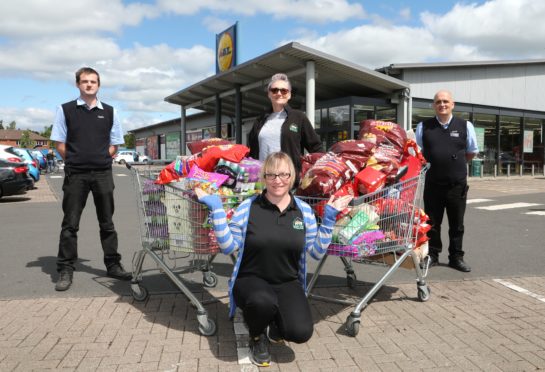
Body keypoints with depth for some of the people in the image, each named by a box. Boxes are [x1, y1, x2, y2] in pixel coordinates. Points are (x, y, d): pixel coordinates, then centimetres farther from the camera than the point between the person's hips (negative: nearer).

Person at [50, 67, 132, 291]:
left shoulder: (109, 112, 9)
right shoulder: (66, 110, 5)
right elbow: (59, 143, 5)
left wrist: (101, 160, 3)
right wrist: (75, 162, 2)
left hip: (103, 174, 2)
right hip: (75, 174, -1)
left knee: (107, 223, 7)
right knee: (70, 224, 2)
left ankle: (113, 265, 16)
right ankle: (65, 270, 10)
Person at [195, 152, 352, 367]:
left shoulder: (304, 210, 1)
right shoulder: (248, 207, -6)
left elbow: (317, 252, 3)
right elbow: (228, 246, -8)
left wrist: (329, 217, -4)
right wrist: (216, 209, -15)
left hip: (288, 283, 3)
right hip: (251, 279, -2)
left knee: (301, 333, -21)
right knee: (263, 301, -38)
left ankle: (274, 326, 18)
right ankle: (257, 335, 1)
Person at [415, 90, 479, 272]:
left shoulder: (465, 126, 2)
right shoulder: (423, 127, 2)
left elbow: (471, 152, 14)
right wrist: (431, 165, 10)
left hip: (458, 184, 0)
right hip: (433, 183, 0)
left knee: (457, 224, 9)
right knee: (432, 223, 8)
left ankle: (456, 257, 21)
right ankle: (432, 255, 22)